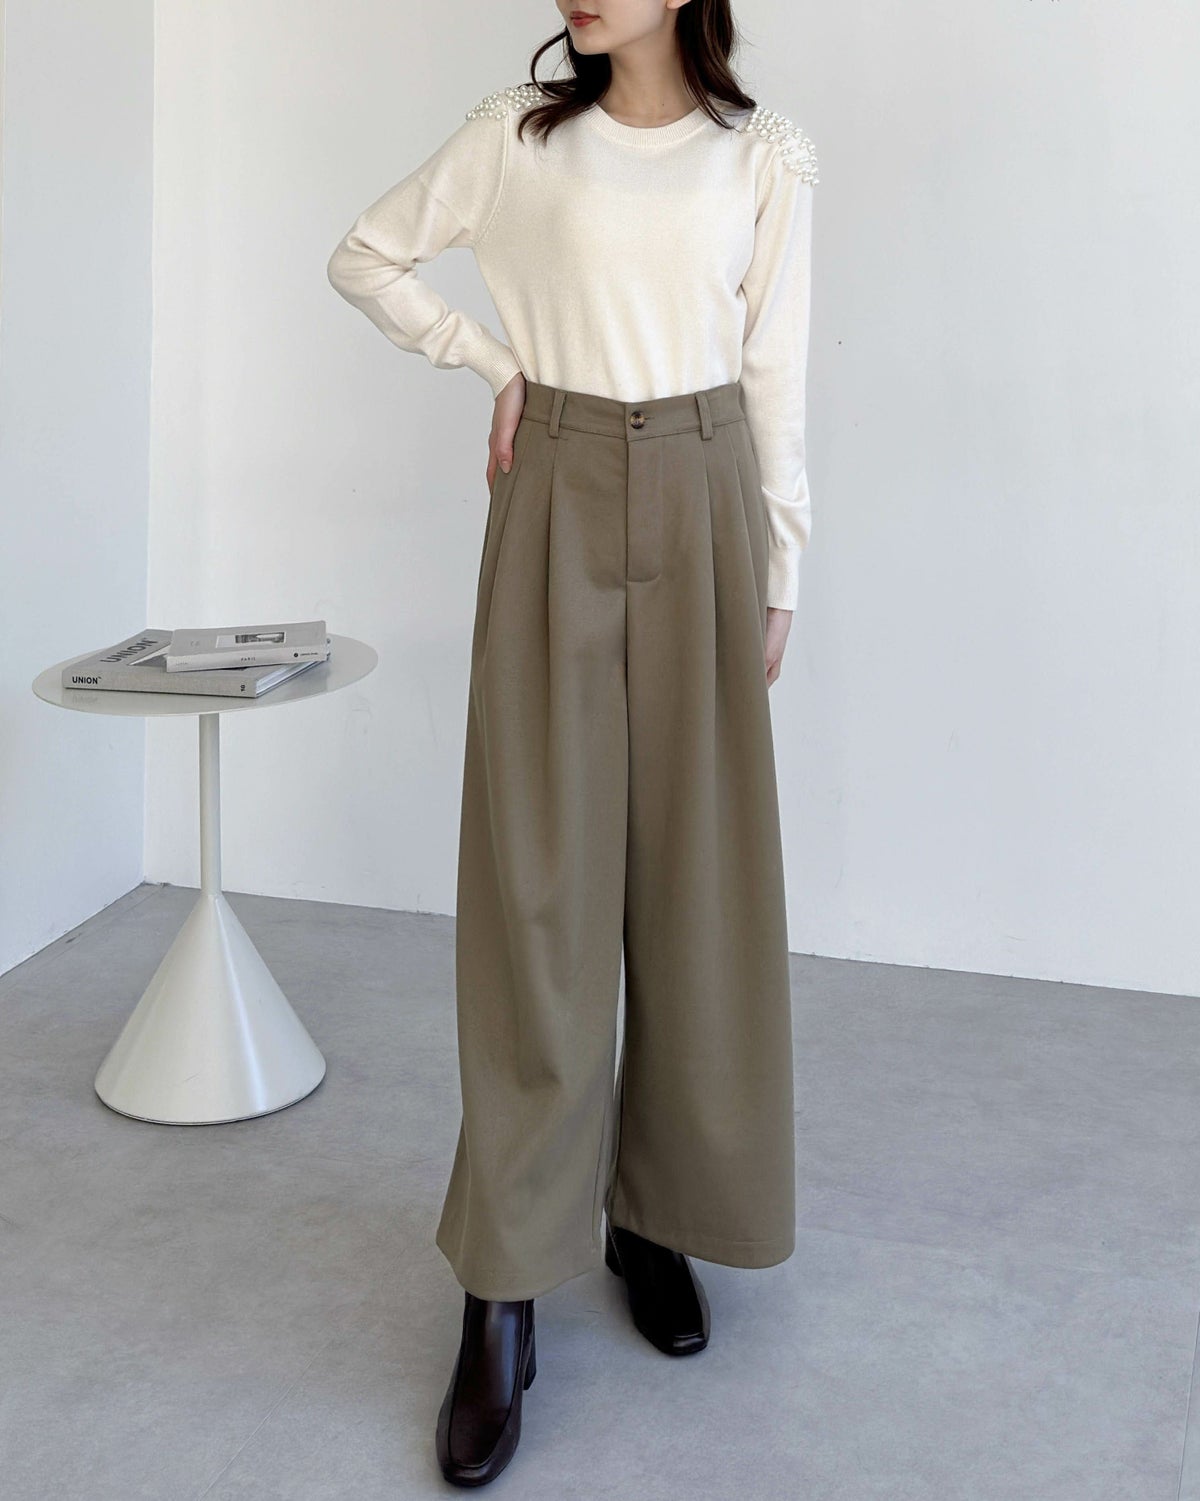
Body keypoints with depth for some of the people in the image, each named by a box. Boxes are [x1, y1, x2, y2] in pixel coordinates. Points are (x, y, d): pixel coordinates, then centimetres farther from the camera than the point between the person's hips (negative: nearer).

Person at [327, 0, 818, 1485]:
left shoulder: (768, 159, 4)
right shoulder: (515, 136, 3)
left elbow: (776, 379, 5)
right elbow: (365, 256, 14)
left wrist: (779, 575, 4)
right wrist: (490, 360, 4)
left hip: (701, 511, 1)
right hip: (559, 508, -1)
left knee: (696, 875, 5)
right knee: (537, 880, -4)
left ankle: (657, 1212, 23)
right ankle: (503, 1296, 1)